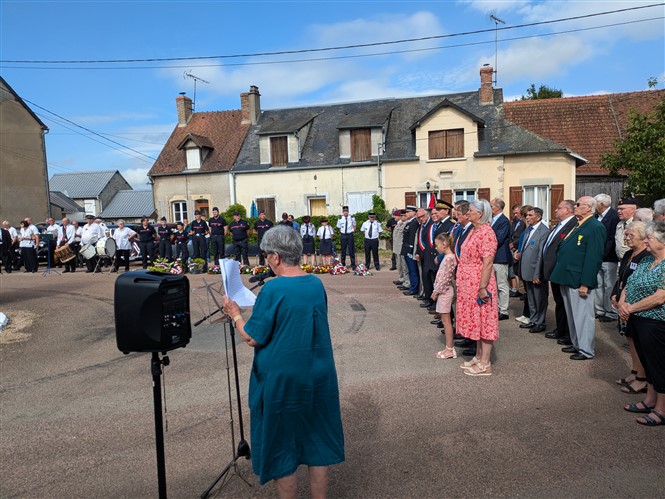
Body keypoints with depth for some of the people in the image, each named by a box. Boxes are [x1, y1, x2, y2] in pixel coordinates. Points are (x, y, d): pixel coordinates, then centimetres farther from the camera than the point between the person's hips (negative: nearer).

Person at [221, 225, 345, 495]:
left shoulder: (273, 289, -19)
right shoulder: (317, 284, -1)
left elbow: (252, 338, -14)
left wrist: (235, 314, 2)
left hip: (282, 382, -5)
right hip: (319, 379, 6)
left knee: (281, 451, 14)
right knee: (318, 446, 19)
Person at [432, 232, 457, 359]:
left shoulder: (449, 258, -18)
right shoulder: (447, 257, 11)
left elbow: (445, 278, -21)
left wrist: (436, 292, -14)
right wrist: (437, 291, 12)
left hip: (444, 291, -9)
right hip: (443, 291, 9)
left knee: (446, 320, -3)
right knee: (445, 320, 12)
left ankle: (449, 349, 4)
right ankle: (449, 347, 18)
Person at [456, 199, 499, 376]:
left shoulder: (486, 232, -17)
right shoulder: (473, 230, 12)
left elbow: (487, 263, -22)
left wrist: (482, 288, -23)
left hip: (479, 284, -9)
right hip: (468, 284, 9)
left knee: (483, 321, 0)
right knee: (476, 321, 17)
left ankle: (485, 364, 9)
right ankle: (478, 357, 29)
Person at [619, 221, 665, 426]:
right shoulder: (646, 260, 9)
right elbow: (628, 284, 13)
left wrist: (631, 308, -15)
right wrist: (622, 302, -5)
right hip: (636, 319, 8)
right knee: (647, 361, 18)